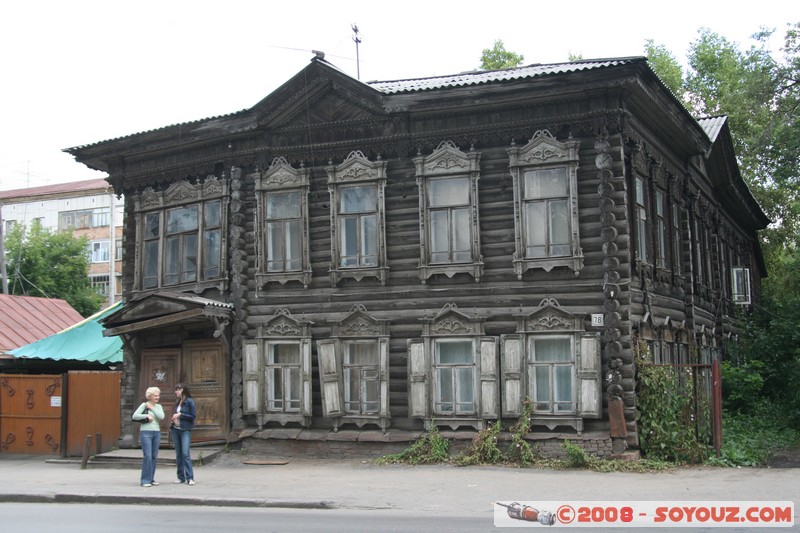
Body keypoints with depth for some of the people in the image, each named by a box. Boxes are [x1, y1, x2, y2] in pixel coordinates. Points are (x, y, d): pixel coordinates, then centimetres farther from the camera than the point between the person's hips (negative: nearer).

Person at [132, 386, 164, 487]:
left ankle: (151, 479, 15)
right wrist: (147, 416, -15)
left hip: (156, 433, 5)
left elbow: (161, 417, -5)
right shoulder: (144, 405, -1)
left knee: (154, 457, 6)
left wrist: (151, 408, -6)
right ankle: (145, 480, -9)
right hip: (146, 433, -5)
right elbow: (135, 416, -10)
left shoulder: (159, 406, 12)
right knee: (147, 456, -12)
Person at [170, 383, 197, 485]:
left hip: (185, 430, -7)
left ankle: (190, 477, -14)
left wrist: (180, 415, -12)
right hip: (175, 430, 7)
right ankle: (181, 477, 12)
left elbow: (193, 416, -10)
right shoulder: (177, 402, 13)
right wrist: (174, 418, 3)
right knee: (178, 454, 7)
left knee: (185, 453, -14)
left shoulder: (189, 401, -7)